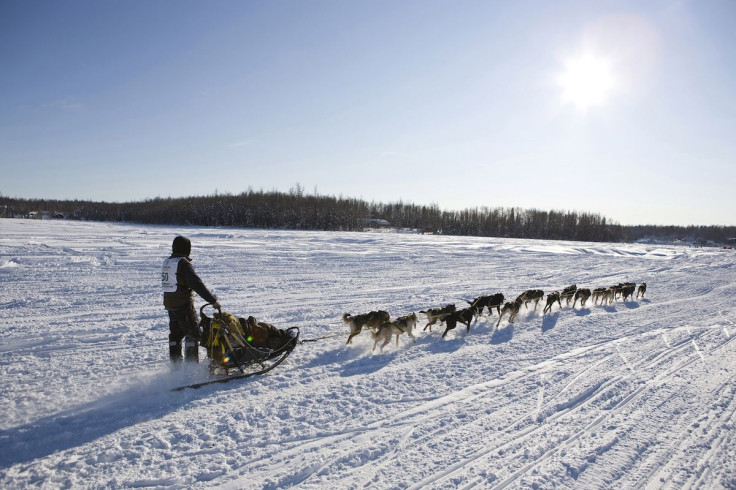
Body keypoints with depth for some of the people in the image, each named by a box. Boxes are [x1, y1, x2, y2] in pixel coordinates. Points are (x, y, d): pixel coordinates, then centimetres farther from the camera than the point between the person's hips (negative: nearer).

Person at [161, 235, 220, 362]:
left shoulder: (166, 262, 11)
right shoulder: (183, 263, -16)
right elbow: (197, 284, -23)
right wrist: (213, 300, -23)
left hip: (169, 304, 8)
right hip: (183, 304, -8)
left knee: (175, 333, 16)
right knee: (192, 333, -1)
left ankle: (175, 363, 22)